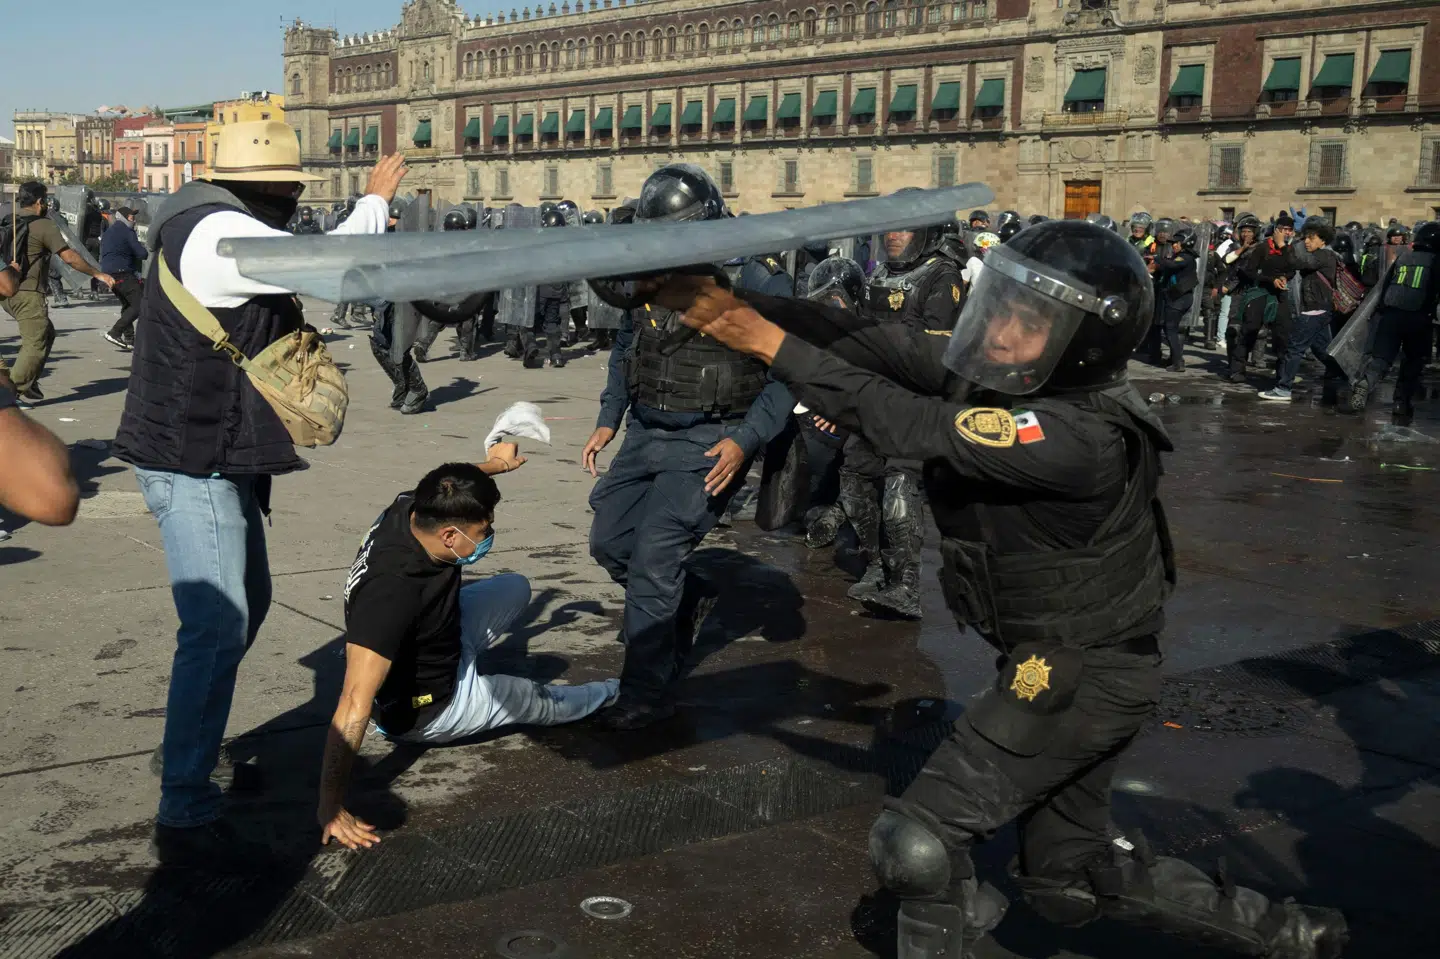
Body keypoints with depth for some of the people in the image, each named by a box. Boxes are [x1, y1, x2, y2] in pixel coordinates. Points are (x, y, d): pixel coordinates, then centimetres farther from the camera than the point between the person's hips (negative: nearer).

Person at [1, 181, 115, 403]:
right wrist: (98, 274, -5)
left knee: (46, 333, 21)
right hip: (28, 293, -9)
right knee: (35, 344, -6)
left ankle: (28, 383, 17)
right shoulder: (44, 225, -9)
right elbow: (69, 257, -12)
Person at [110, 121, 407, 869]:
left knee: (246, 604, 22)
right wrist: (376, 199, -8)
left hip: (218, 458, 11)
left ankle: (192, 746, 38)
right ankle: (185, 818, -12)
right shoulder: (218, 234, -20)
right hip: (193, 464, -11)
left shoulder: (217, 227, 15)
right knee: (217, 627, -15)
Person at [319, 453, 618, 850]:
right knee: (544, 700, 17)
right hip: (430, 710, -7)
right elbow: (356, 702, -45)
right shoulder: (392, 592, -43)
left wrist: (496, 463, 21)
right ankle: (611, 693, 48)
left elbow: (448, 488, 6)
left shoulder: (412, 508, -21)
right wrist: (331, 805, -45)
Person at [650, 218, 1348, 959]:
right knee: (1067, 882, 22)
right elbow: (874, 345, -12)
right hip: (1057, 661, 9)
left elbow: (913, 428, -36)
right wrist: (730, 304, -21)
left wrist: (774, 345, -32)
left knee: (916, 843, -6)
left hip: (1079, 680, -9)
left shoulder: (1084, 438, -31)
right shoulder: (996, 372, -7)